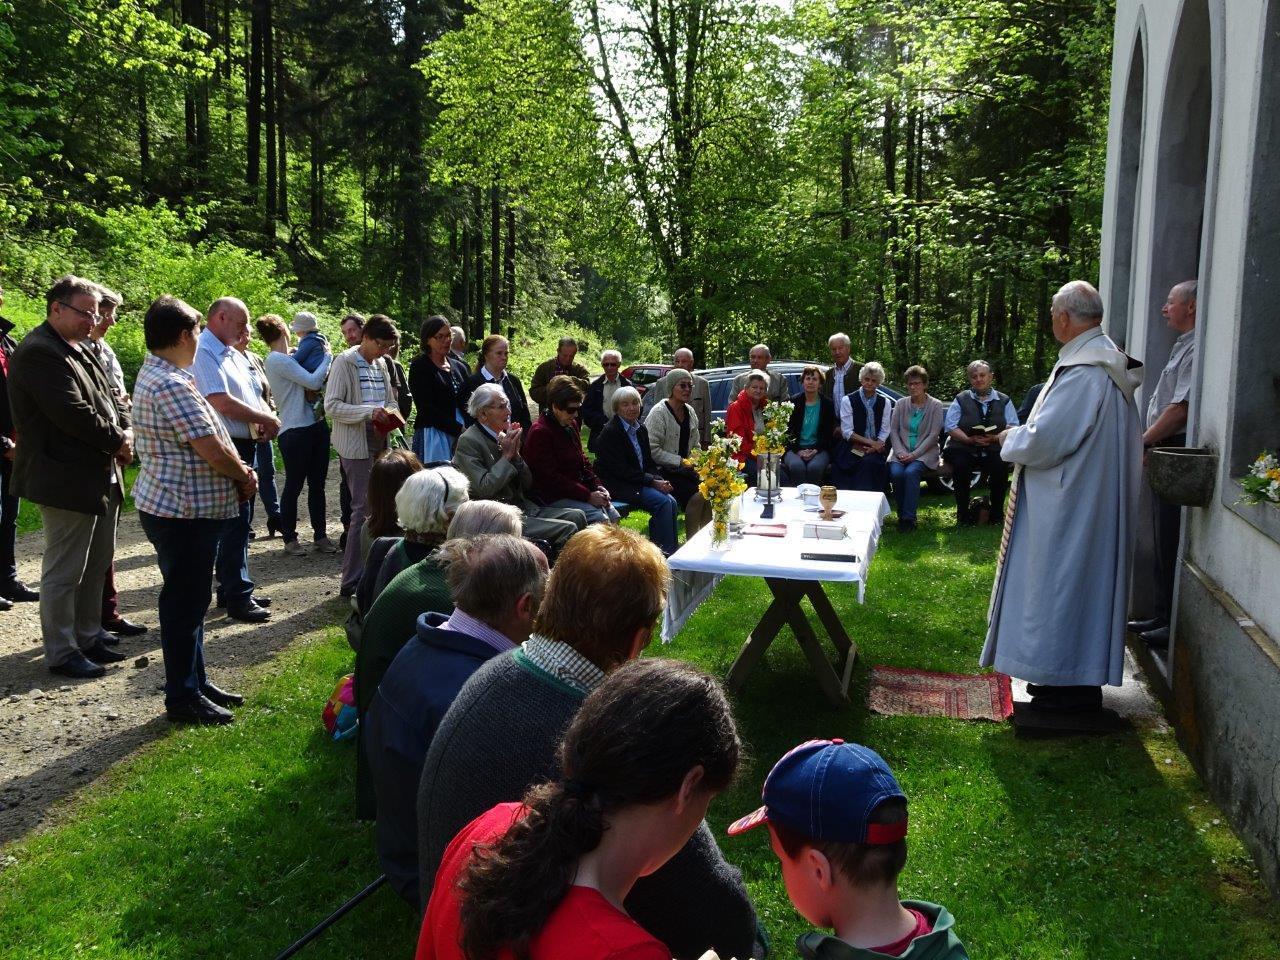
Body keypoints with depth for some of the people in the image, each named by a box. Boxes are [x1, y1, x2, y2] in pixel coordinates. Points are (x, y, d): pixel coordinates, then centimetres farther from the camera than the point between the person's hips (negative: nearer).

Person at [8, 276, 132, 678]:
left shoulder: (80, 350, 16)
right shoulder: (39, 353, -15)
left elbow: (110, 400, 18)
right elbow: (72, 413, -23)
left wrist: (126, 430, -2)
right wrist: (117, 441, -11)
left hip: (101, 477, 10)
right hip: (68, 481, -10)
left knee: (96, 566, 17)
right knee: (63, 572, 0)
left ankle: (88, 638, 29)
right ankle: (61, 653, 11)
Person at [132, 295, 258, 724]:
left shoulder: (158, 375, 14)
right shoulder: (171, 385, -21)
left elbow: (211, 441, 15)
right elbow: (213, 450, -23)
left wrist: (238, 469, 1)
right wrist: (244, 476, -5)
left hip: (183, 507, 11)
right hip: (185, 511, -11)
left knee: (188, 599, 18)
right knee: (184, 603, 0)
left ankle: (195, 682, 30)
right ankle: (182, 697, 12)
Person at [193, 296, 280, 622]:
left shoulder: (234, 354, 17)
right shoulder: (204, 353, -14)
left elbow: (255, 396, 20)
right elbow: (223, 403, -23)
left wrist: (266, 419, -2)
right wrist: (267, 420, -12)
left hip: (247, 445, 10)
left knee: (239, 521, 15)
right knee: (235, 522, -6)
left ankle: (231, 589, 25)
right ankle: (238, 598, 0)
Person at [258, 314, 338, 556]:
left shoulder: (288, 358, 15)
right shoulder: (277, 360, -11)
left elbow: (316, 384, 14)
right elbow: (313, 382, -17)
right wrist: (327, 356, -6)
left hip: (316, 425, 8)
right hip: (295, 430, -8)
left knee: (317, 484, 11)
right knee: (294, 485, 2)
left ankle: (320, 536, 18)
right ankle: (290, 539, 13)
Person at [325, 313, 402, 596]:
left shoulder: (381, 364, 14)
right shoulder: (344, 363, -7)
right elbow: (331, 405, -12)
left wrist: (390, 414, 4)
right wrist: (368, 412, -23)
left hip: (380, 443, 7)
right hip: (357, 445, -7)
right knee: (364, 509, -9)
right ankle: (352, 581, -2)